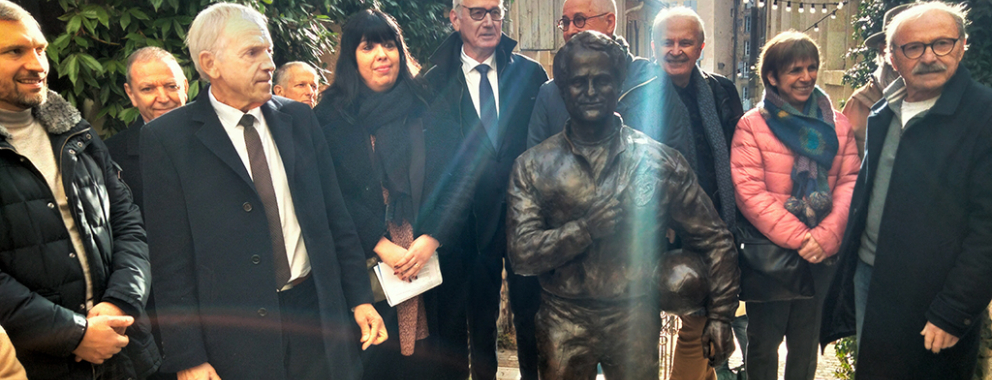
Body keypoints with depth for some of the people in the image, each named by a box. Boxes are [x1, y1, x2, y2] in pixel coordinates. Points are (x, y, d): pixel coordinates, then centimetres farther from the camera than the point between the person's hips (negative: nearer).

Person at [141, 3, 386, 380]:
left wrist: (360, 298, 5)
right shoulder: (166, 138, -5)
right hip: (233, 339, -3)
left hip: (317, 312, 4)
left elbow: (336, 217, 8)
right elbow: (170, 259, -7)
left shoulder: (300, 119, 6)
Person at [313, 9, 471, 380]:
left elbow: (456, 179, 0)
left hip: (433, 261, 2)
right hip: (367, 266, -1)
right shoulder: (331, 118, 1)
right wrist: (382, 247, -15)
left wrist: (431, 239, -12)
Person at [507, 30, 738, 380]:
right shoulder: (533, 167, -3)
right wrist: (585, 228, -20)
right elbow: (522, 255, -8)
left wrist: (720, 315, 1)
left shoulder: (658, 161, -3)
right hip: (563, 324, 1)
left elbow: (714, 240, 4)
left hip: (636, 322, 0)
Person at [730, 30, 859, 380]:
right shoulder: (752, 125, -5)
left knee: (806, 342, 16)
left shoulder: (836, 124, 6)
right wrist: (797, 237, -19)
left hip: (822, 255, 3)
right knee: (763, 342, 11)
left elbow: (849, 182, -1)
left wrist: (825, 237, -15)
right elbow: (749, 191, -13)